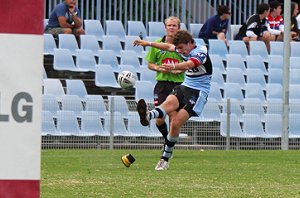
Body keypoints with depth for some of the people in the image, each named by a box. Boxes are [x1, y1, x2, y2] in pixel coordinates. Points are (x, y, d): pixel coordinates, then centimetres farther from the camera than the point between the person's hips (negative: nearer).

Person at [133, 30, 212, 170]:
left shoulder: (201, 52, -15)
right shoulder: (184, 49, 10)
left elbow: (190, 64, -37)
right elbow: (168, 46, 32)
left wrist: (173, 67, -55)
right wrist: (148, 43, 35)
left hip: (199, 92, -7)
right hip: (184, 87, 7)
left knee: (176, 123, -17)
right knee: (170, 102, -29)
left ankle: (165, 159, -10)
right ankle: (147, 116, -57)